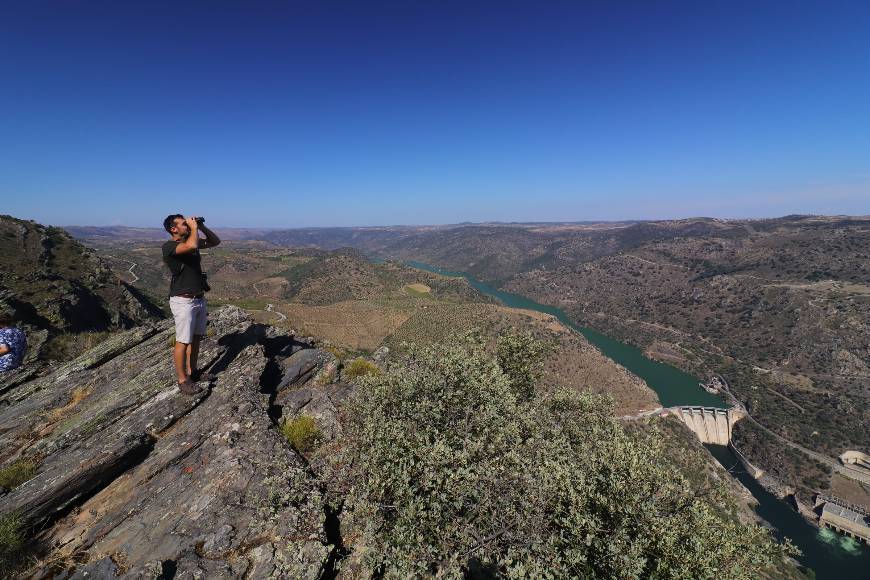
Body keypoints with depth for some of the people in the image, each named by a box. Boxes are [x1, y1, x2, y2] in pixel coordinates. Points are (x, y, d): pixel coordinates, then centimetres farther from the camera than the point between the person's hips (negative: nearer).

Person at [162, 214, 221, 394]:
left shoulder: (191, 240, 9)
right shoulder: (169, 247, -15)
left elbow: (215, 241, 16)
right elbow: (192, 245, -34)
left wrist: (202, 227, 1)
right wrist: (194, 227, -17)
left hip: (199, 298, 8)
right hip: (183, 301, -8)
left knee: (196, 338, 17)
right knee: (183, 341, 1)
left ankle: (192, 371, 32)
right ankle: (182, 380, 13)